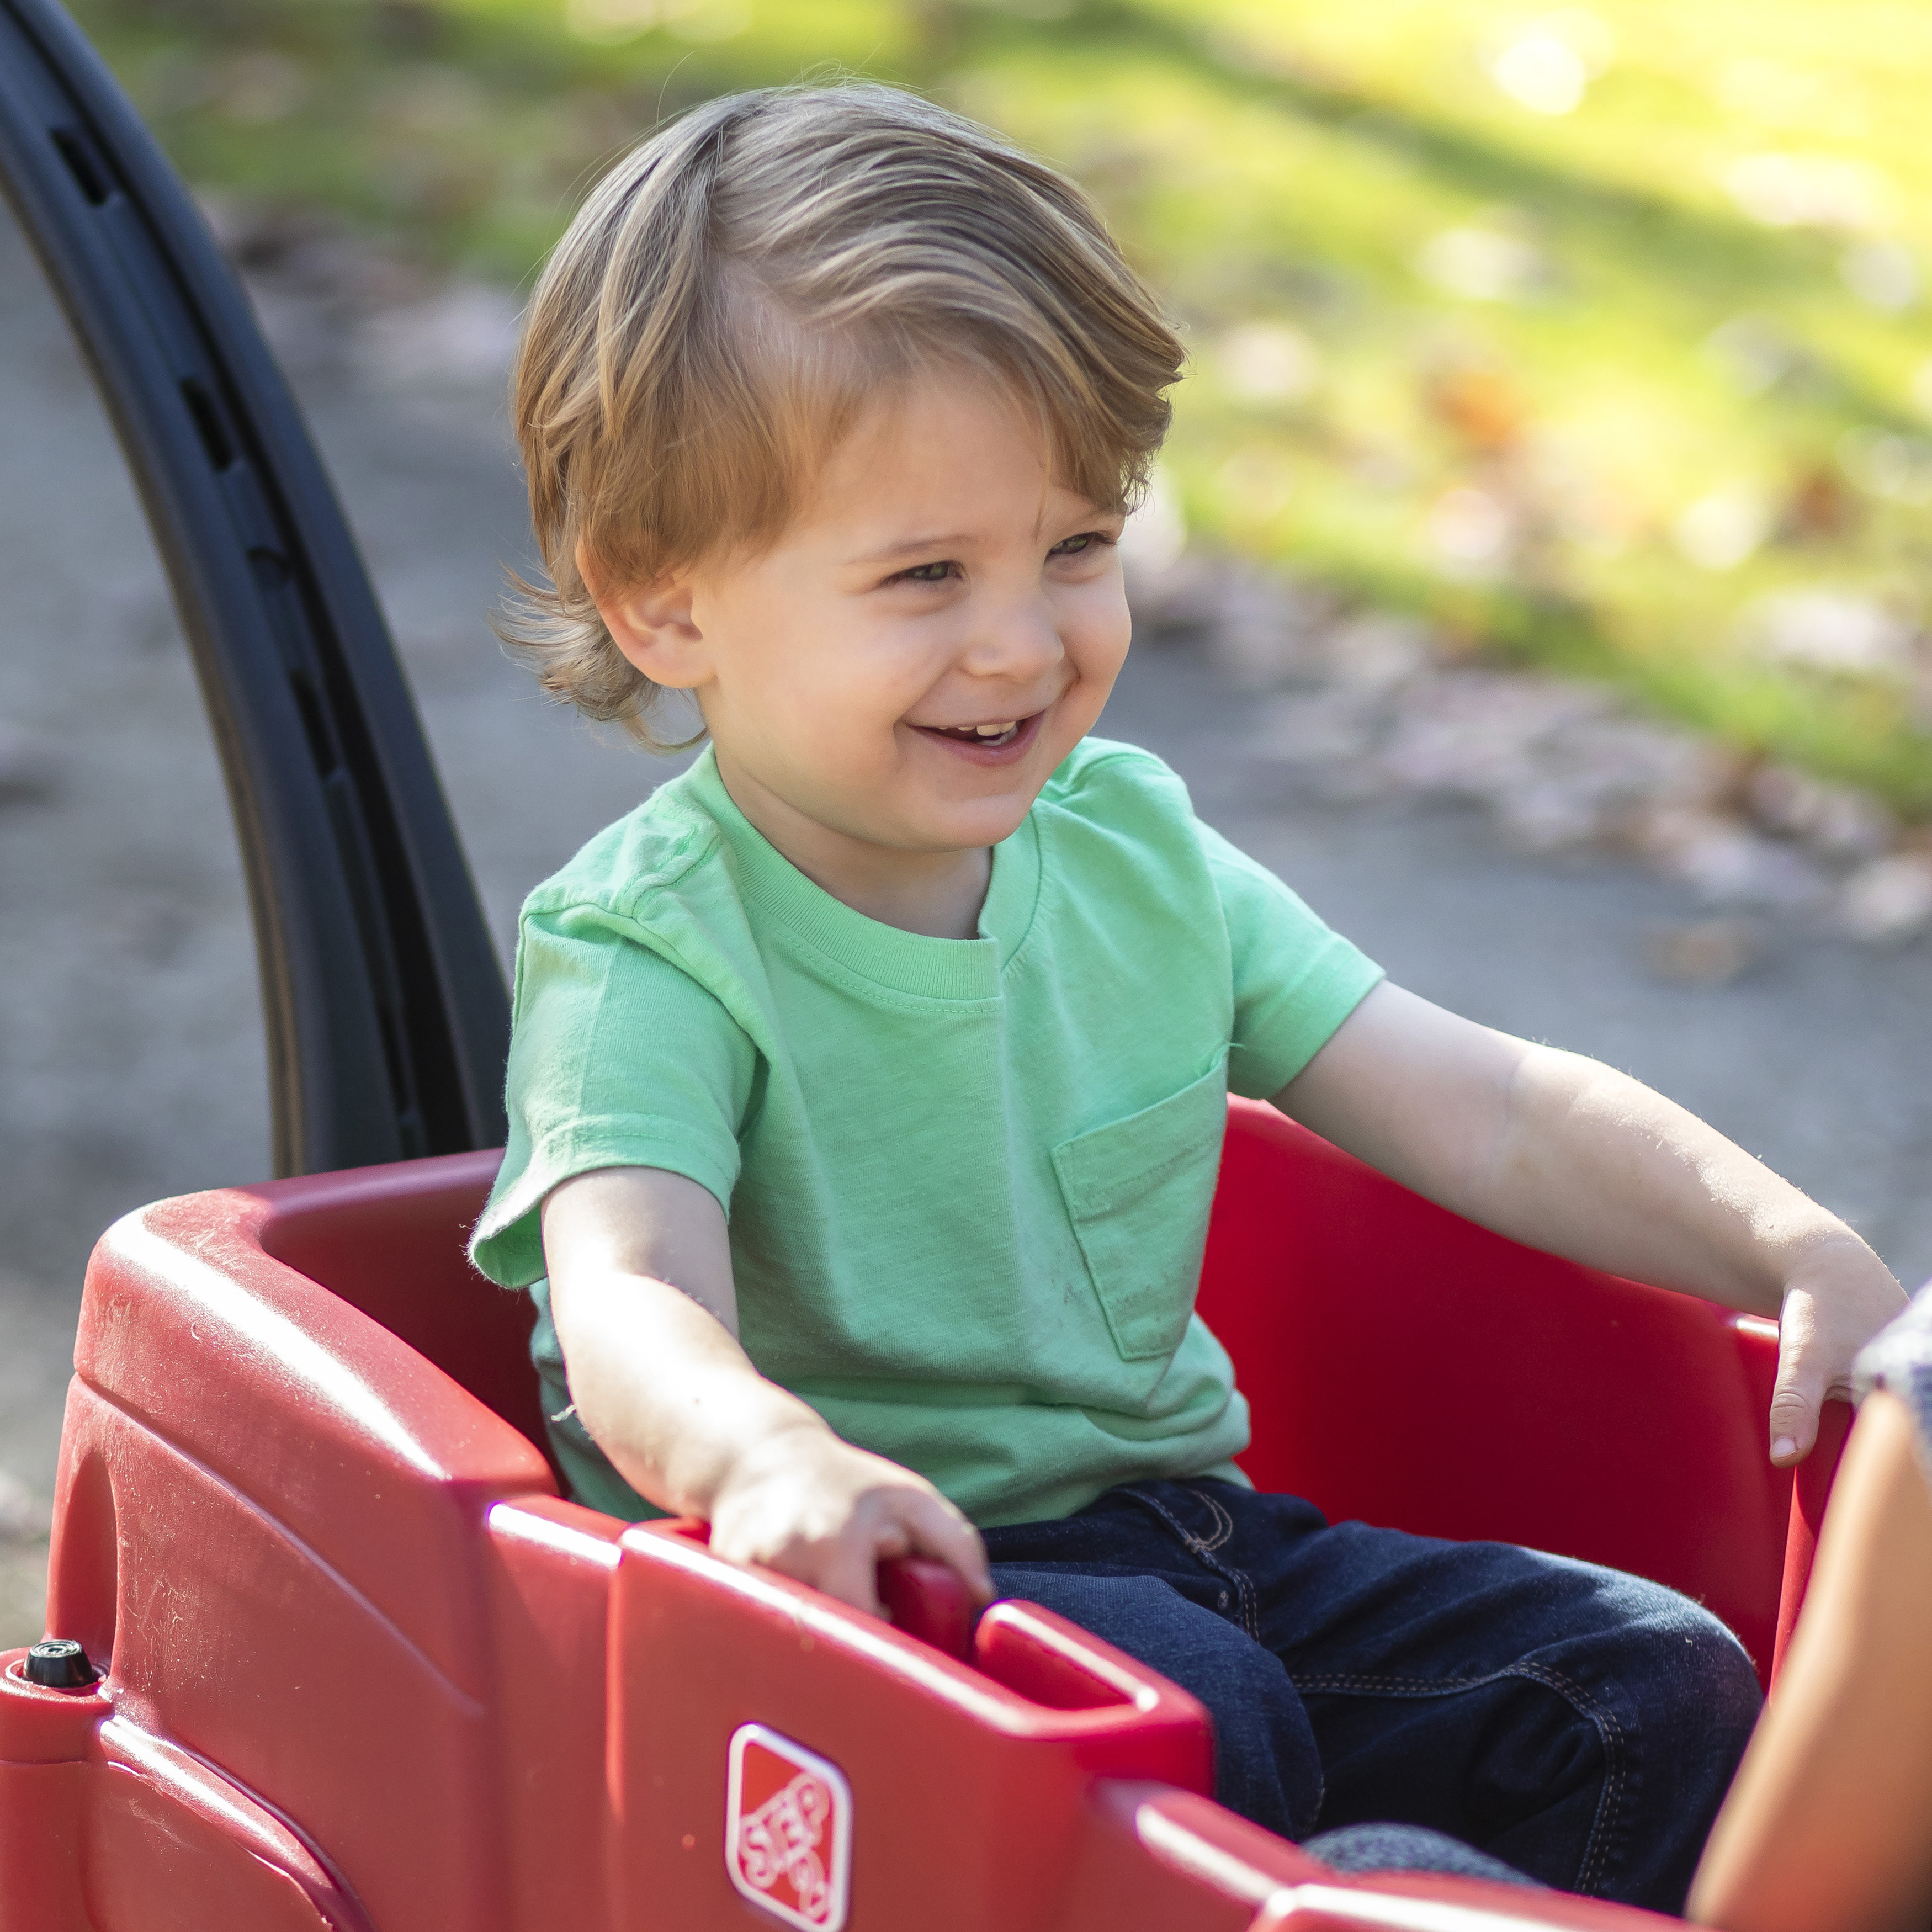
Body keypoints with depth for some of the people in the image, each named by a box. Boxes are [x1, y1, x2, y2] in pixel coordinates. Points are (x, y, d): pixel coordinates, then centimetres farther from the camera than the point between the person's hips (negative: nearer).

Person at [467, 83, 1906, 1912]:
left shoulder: (1133, 850, 7)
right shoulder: (655, 954, -12)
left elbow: (1485, 1114, 7)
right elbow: (629, 1301, -30)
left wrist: (1792, 1245, -8)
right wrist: (770, 1455, -53)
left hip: (1169, 1523, 6)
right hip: (872, 1573, -6)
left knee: (1659, 1687, -7)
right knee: (1192, 1719, -33)